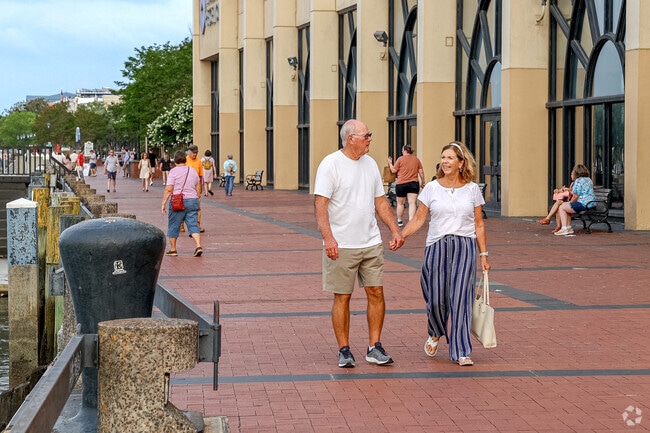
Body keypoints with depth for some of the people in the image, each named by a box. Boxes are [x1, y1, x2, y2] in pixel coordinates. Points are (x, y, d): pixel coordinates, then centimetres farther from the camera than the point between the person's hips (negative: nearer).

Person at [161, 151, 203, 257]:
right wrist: (197, 201, 26)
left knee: (173, 226, 8)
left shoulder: (173, 171, -8)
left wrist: (163, 203, -7)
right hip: (192, 201, 4)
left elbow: (168, 190, -12)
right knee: (193, 225, 2)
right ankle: (198, 246, -14)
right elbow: (198, 189, 15)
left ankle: (173, 249, 14)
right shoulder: (193, 171, 10)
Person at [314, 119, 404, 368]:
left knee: (376, 293, 3)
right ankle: (344, 350, 11)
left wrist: (395, 230, 8)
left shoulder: (370, 164, 10)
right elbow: (320, 204, -15)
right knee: (342, 298, 1)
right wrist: (328, 237, -26)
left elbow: (380, 201, 17)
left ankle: (374, 348, 12)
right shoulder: (330, 164, -10)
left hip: (371, 243, 6)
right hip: (341, 245, -6)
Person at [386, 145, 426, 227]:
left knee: (400, 203, 12)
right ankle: (411, 220, -19)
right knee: (412, 203, -4)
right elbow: (421, 172, 7)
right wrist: (423, 181, 16)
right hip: (414, 183, 2)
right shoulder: (416, 159, 6)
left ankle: (399, 221, 23)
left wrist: (390, 163, 13)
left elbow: (393, 170, -3)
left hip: (401, 184, -2)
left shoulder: (400, 159, -5)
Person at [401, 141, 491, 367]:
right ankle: (435, 333, 32)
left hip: (464, 248, 0)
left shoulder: (472, 189, 5)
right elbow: (418, 218, 4)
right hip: (436, 246, 0)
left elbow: (479, 225, 8)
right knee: (436, 299, 0)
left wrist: (483, 254, 5)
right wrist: (400, 236, -10)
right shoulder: (431, 188, 4)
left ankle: (461, 351, 1)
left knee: (460, 299, -6)